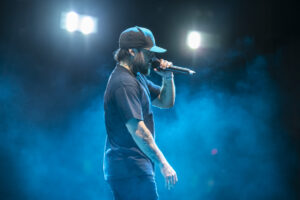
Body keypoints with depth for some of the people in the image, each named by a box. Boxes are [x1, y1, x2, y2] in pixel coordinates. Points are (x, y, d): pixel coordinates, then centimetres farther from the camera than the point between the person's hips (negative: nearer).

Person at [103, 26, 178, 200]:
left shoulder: (138, 77, 16)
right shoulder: (124, 83, -18)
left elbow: (166, 102, 23)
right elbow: (138, 130, -24)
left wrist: (168, 78, 3)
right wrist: (163, 163, -23)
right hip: (130, 168, -10)